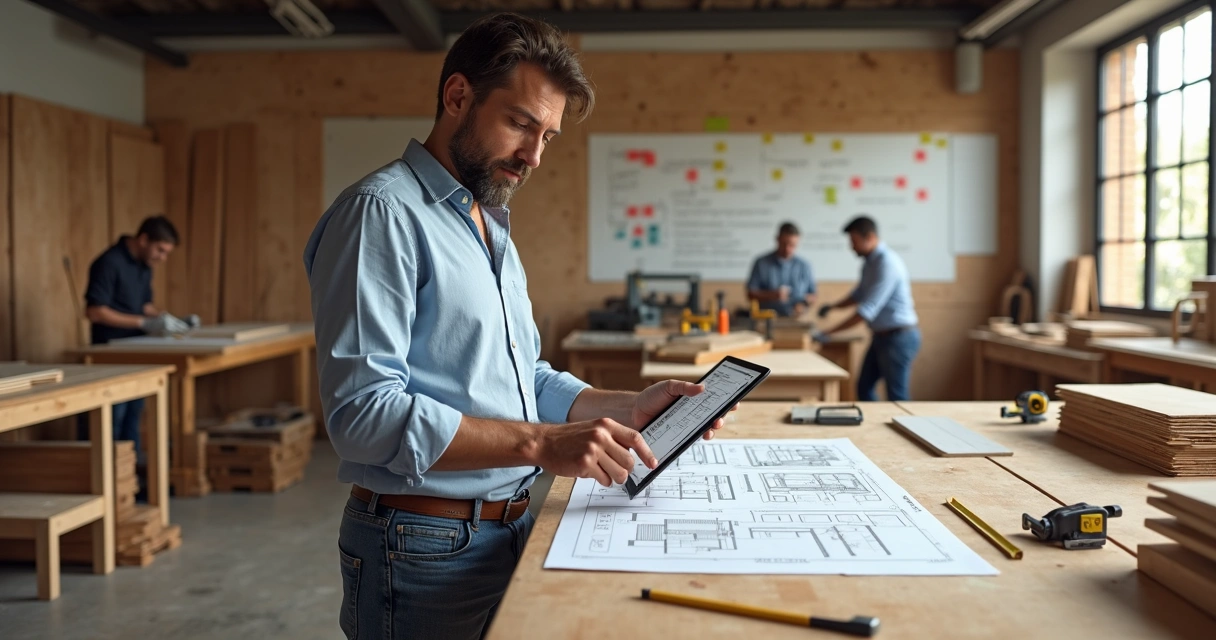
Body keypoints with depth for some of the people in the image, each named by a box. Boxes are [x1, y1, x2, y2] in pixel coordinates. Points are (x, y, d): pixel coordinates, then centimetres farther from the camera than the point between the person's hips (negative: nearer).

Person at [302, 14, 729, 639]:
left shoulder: (492, 228, 14)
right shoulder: (382, 212, -15)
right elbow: (364, 411, -24)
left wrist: (626, 407, 3)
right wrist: (542, 442, -27)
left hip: (512, 530, 8)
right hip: (427, 548, -8)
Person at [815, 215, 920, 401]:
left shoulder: (887, 263, -21)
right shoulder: (870, 263, 9)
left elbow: (867, 309, -26)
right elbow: (859, 295, 25)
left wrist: (827, 333, -25)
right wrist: (833, 306, 6)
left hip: (899, 337, -10)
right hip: (882, 336, 10)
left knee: (897, 397, -3)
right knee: (864, 388, 13)